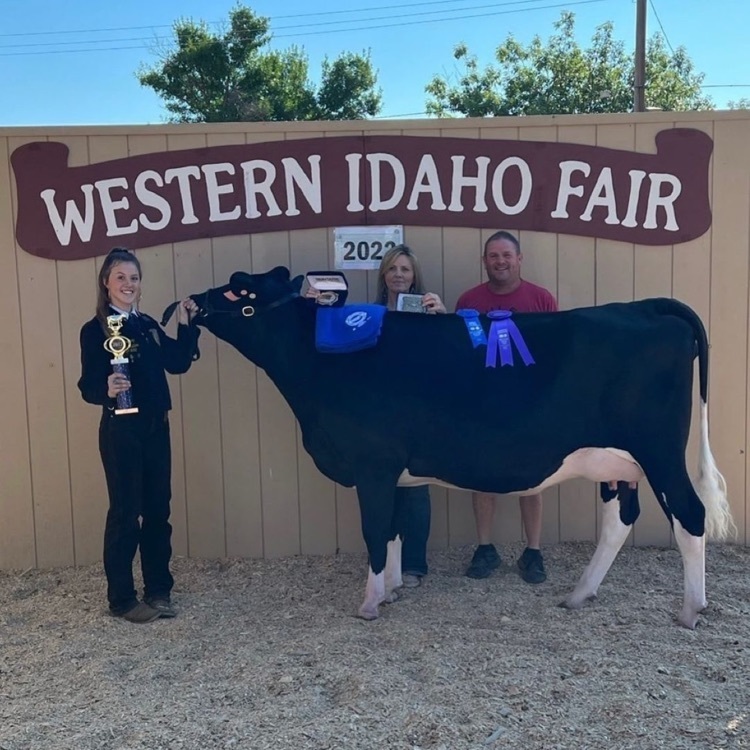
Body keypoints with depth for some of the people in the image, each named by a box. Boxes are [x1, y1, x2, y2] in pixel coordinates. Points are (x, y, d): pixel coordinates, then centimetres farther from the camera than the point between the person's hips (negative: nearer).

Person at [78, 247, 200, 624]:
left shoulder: (148, 325, 10)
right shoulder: (94, 330, -8)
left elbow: (178, 363, 10)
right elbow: (87, 385, -13)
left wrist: (186, 325, 1)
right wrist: (107, 390, -34)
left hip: (156, 428, 6)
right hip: (120, 431, -6)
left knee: (158, 509, 11)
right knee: (125, 513, -1)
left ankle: (158, 589, 23)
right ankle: (121, 599, 11)